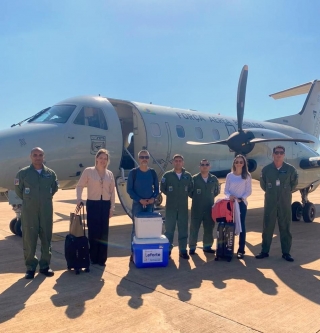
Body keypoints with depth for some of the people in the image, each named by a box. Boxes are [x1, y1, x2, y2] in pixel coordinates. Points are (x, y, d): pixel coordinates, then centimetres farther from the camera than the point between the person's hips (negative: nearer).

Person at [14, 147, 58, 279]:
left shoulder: (51, 173, 2)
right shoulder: (23, 173, -5)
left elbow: (54, 188, 18)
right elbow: (18, 190, 6)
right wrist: (29, 200, 12)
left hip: (46, 210, 2)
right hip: (29, 211, -2)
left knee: (46, 238, 8)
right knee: (29, 239, 2)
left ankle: (45, 265, 20)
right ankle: (30, 267, 14)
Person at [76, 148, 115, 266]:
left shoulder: (110, 174, 7)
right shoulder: (88, 171, -2)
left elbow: (112, 191, 8)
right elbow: (80, 185, 0)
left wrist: (112, 207, 5)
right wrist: (79, 198, -15)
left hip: (105, 204, 3)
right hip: (92, 204, -3)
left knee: (104, 232, 7)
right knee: (93, 231, 2)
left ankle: (102, 258, 18)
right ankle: (93, 258, 15)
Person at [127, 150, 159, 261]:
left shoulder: (152, 172, 5)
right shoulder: (133, 172, -4)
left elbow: (156, 188, 9)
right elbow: (129, 189, -6)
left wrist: (153, 198, -10)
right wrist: (139, 200, -15)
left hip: (150, 204, 3)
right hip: (137, 204, -3)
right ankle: (134, 252, 8)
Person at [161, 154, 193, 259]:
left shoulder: (188, 176, 4)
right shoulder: (167, 175, -2)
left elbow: (191, 189, 13)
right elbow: (162, 188, 4)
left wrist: (184, 196, 5)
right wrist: (171, 195, 3)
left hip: (183, 206, 2)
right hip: (170, 206, -2)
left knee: (183, 228, 5)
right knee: (169, 228, 4)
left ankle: (183, 250, 14)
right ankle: (168, 249, 15)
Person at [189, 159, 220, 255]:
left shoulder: (214, 179, 4)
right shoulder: (194, 178, -6)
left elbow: (217, 190, 18)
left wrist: (210, 197, 10)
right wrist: (195, 197, 4)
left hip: (209, 208, 3)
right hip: (197, 208, -3)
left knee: (209, 228, 10)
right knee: (194, 228, 2)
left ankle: (207, 246, 24)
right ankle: (192, 247, 11)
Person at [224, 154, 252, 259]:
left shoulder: (247, 176, 0)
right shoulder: (229, 176, 4)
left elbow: (249, 191, -1)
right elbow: (226, 190, 4)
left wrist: (241, 199, -15)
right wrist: (229, 196, -16)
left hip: (242, 203, -1)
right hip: (230, 203, 1)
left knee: (241, 226, 1)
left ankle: (241, 250, 5)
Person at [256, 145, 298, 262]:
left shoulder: (290, 169, -3)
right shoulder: (266, 169, -2)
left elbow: (294, 183, 12)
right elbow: (262, 184, 13)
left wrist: (286, 192, 12)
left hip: (285, 203, 0)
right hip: (270, 202, 0)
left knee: (285, 228, 6)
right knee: (267, 227, 6)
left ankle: (286, 253, 16)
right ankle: (265, 251, 16)